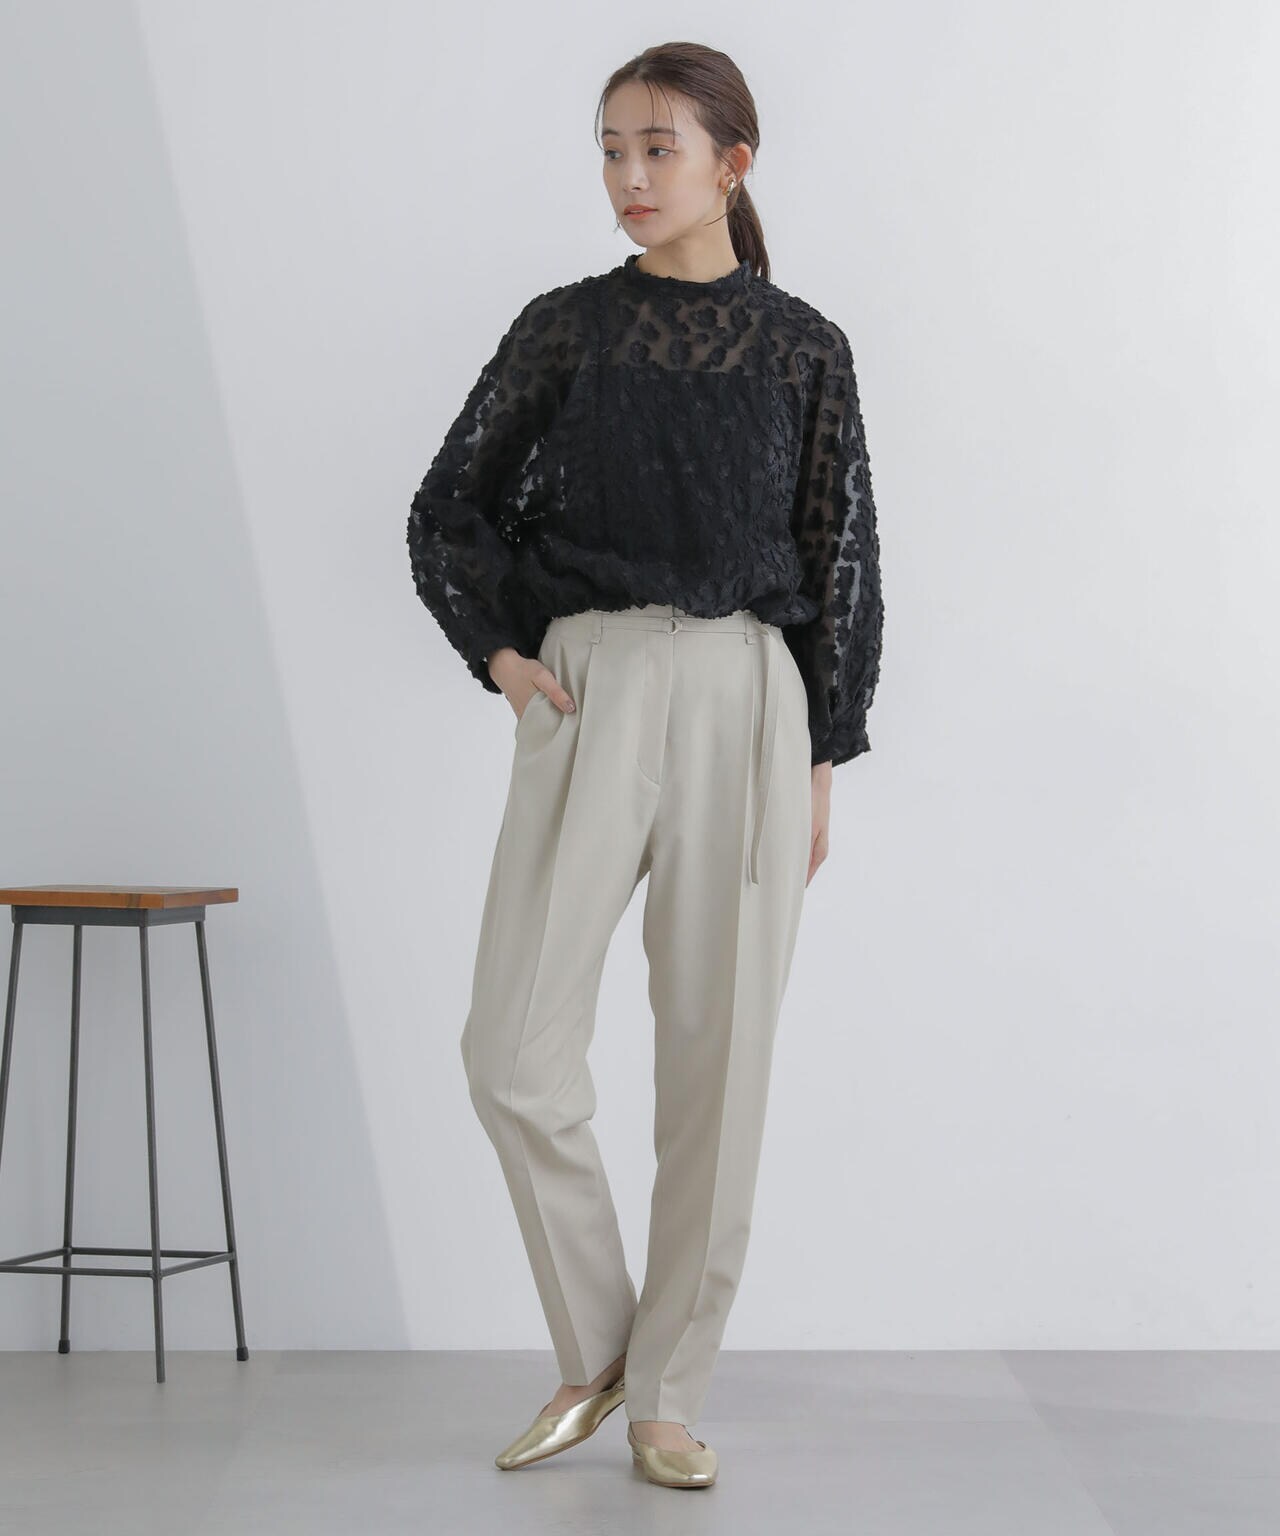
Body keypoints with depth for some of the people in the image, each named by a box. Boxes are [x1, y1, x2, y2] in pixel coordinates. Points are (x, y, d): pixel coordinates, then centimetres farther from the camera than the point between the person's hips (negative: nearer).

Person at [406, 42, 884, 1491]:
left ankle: (668, 1395, 16)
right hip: (588, 694, 1)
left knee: (718, 1054, 1)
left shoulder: (801, 346, 7)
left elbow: (842, 558, 9)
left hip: (745, 696, 0)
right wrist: (496, 650, 0)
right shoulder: (564, 326, 8)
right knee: (515, 1048, -8)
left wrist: (822, 761, 5)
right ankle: (593, 1353, 15)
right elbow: (450, 507, 15)